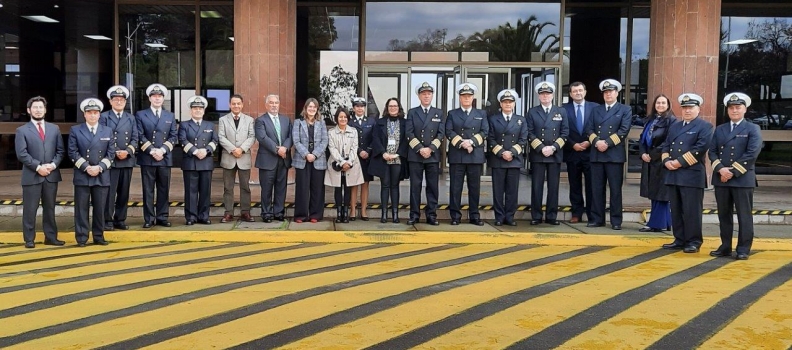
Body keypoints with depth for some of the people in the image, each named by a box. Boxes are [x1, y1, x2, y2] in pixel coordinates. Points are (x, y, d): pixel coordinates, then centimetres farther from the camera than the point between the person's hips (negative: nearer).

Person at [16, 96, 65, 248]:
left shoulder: (54, 128, 13)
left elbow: (60, 150, 8)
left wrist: (53, 164, -9)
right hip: (31, 176, -3)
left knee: (50, 208, 10)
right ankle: (29, 239, 9)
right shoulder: (22, 130, 1)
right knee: (30, 209, 1)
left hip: (51, 175, 3)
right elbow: (21, 154, -8)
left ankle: (51, 237, 17)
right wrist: (38, 167, -15)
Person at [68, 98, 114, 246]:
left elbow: (111, 153, 4)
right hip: (82, 176, -1)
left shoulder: (108, 131, 10)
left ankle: (99, 236, 14)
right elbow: (73, 153, -2)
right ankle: (81, 238, 7)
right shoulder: (75, 130, 5)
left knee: (100, 208, 5)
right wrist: (86, 167, -13)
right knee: (82, 208, 1)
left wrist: (99, 167, -9)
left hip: (102, 176, 2)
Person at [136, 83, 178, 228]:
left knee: (164, 189, 4)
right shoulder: (140, 115, 6)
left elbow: (173, 136, 6)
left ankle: (162, 217, 11)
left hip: (165, 158, 2)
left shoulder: (170, 116, 13)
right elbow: (140, 136, -2)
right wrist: (152, 151, -13)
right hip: (147, 158, -2)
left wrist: (162, 150, -9)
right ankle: (149, 219, 5)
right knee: (148, 190, 1)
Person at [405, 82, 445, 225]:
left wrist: (430, 149, -10)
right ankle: (414, 215, 6)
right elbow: (409, 133, 0)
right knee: (415, 186, 1)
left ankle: (431, 215, 7)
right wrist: (420, 149, -11)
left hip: (433, 155, 1)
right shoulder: (412, 112, 8)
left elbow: (441, 134, 3)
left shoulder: (439, 113, 11)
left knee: (433, 186, 1)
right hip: (415, 155, -1)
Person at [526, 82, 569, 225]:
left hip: (555, 154, 1)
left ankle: (552, 216, 9)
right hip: (537, 154, -1)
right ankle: (536, 216, 6)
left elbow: (565, 133, 4)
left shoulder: (561, 111, 10)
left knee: (554, 187, 3)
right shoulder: (532, 112, 7)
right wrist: (541, 148, -11)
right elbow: (530, 133, 0)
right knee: (536, 186, 0)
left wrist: (553, 147, -9)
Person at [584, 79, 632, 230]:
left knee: (615, 189, 0)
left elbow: (624, 130, -6)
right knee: (597, 189, 5)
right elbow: (588, 129, 7)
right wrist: (596, 142, -11)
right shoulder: (596, 110, 17)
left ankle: (616, 221, 5)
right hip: (597, 154, 3)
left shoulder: (625, 110, 6)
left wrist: (607, 143, -14)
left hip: (615, 154, -3)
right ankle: (596, 219, 11)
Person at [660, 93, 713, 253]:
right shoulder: (674, 126, 21)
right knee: (676, 210, 9)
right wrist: (666, 161, -2)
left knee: (691, 210, -4)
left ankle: (694, 242, 4)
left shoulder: (704, 126, 0)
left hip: (692, 175, -7)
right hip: (673, 174, 7)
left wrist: (680, 162, -16)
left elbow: (701, 147, -13)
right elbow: (666, 145, 18)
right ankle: (679, 240, 17)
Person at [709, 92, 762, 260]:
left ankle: (743, 250, 4)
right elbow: (712, 151, 9)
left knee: (744, 216, -1)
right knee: (724, 215, 9)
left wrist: (733, 171, -14)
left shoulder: (752, 129, 3)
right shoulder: (719, 129, 16)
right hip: (721, 178, 4)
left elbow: (752, 153, -9)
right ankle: (725, 247, 16)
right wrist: (720, 169, -9)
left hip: (743, 179, -4)